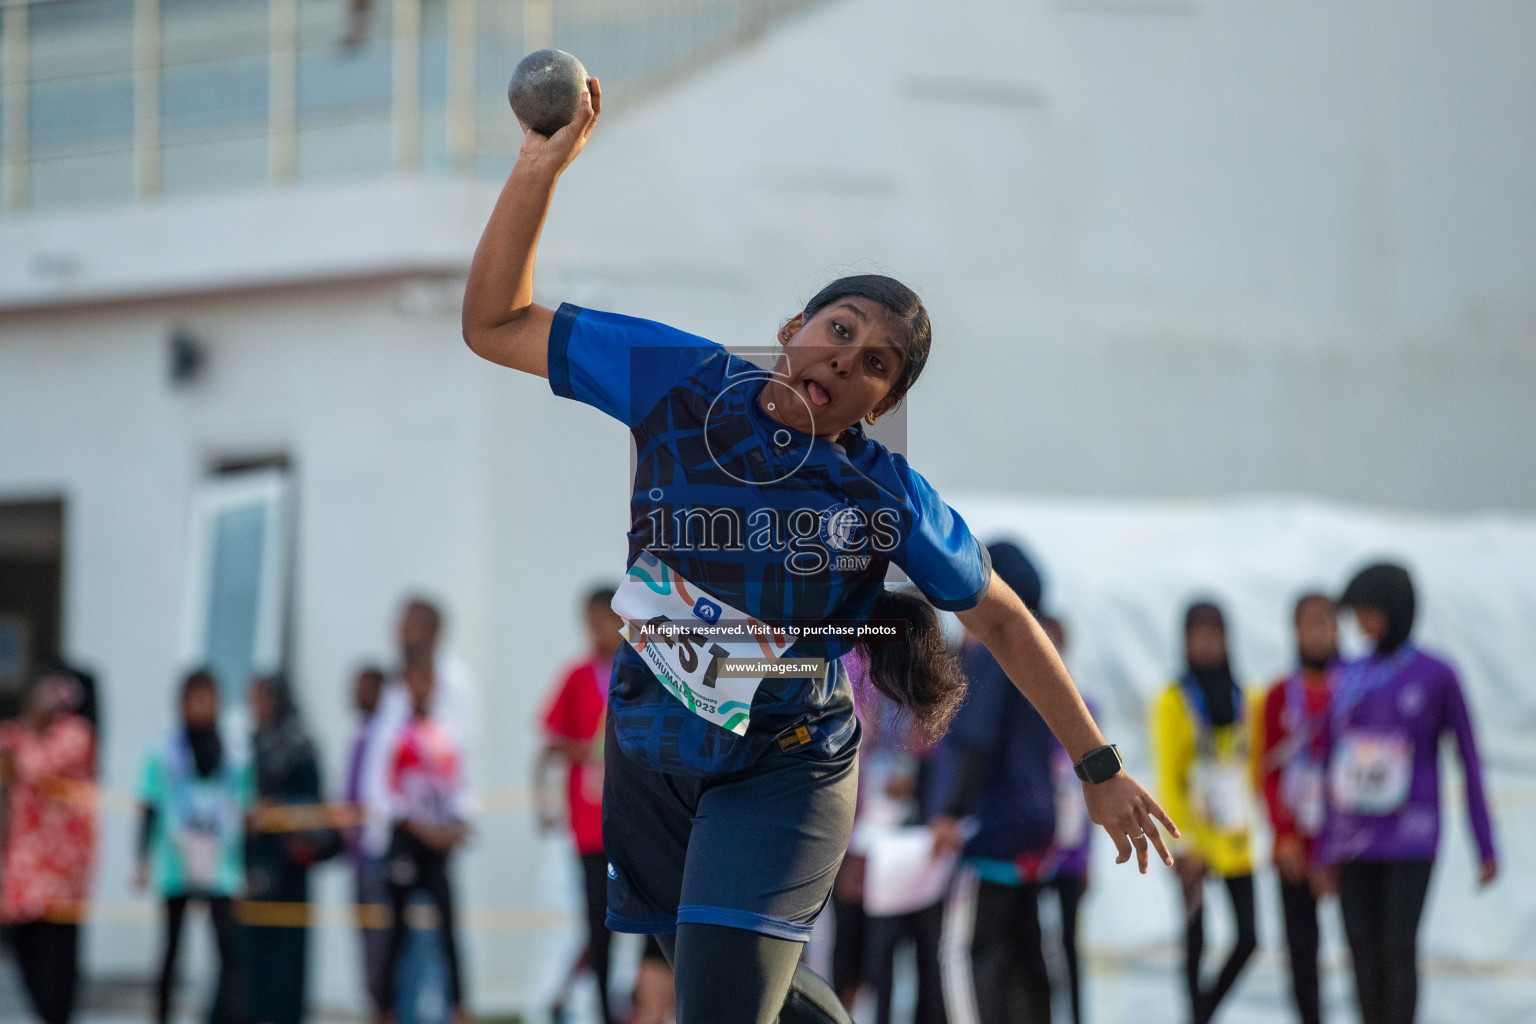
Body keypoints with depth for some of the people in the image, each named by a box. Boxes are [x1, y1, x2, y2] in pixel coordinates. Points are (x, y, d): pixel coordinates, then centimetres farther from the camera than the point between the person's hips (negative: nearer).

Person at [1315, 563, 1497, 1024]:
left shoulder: (1438, 676, -4)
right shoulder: (1349, 679, 9)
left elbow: (1470, 761, -1)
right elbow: (1334, 768, 12)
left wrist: (1486, 847, -3)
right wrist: (1326, 853, 11)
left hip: (1412, 840, -4)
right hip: (1356, 843, 4)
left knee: (1398, 948, -14)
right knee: (1364, 952, 1)